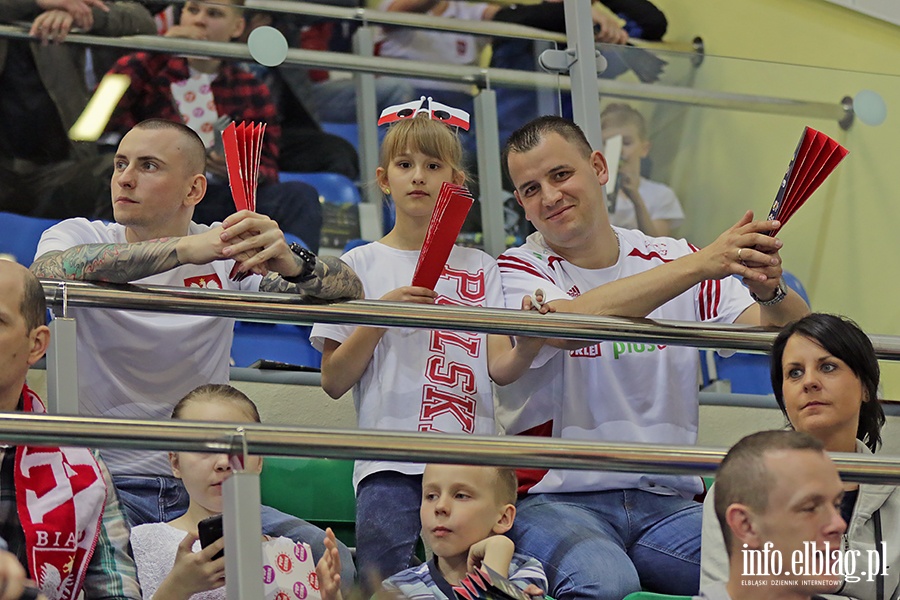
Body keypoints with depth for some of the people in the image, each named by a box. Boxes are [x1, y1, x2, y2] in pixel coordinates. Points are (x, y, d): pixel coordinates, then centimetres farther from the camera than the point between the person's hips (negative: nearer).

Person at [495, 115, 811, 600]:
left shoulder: (671, 259, 12)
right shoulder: (518, 270, 2)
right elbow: (567, 323, -22)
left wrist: (771, 291, -21)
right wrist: (700, 264, -26)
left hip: (667, 502, 3)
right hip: (556, 502, -2)